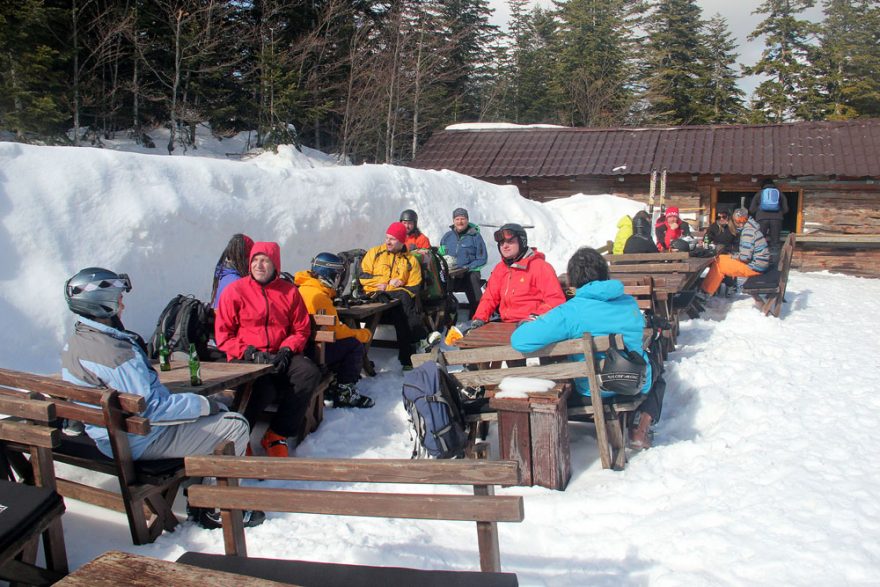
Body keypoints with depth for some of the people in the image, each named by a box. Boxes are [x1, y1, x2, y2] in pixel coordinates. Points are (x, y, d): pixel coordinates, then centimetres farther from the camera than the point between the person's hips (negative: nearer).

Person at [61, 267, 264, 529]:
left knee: (219, 407, 18)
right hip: (141, 442, -11)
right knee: (236, 426, -9)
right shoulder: (110, 351, -27)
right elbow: (150, 408, -27)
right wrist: (204, 404, -17)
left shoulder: (74, 343, 6)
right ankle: (215, 510, 1)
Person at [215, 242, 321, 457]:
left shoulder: (289, 291, 11)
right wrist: (250, 353, -13)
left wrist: (286, 351, -8)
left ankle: (277, 435, -11)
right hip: (245, 359, -3)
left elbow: (301, 330, 12)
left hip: (280, 357, 4)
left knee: (309, 372, -26)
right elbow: (222, 335, 1)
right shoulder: (235, 291, 3)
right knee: (264, 387, -34)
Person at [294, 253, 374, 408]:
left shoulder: (305, 289, 14)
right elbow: (334, 331, -18)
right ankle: (345, 394, -5)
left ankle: (332, 387, 17)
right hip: (309, 351, -10)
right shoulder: (318, 296, -20)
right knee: (355, 345, -10)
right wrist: (363, 334, -3)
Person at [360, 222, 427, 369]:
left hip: (398, 299, 1)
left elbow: (413, 289, 3)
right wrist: (388, 281, -7)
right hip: (375, 297, -1)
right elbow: (363, 276, 4)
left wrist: (386, 288, -11)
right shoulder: (375, 253, 13)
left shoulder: (411, 260, 13)